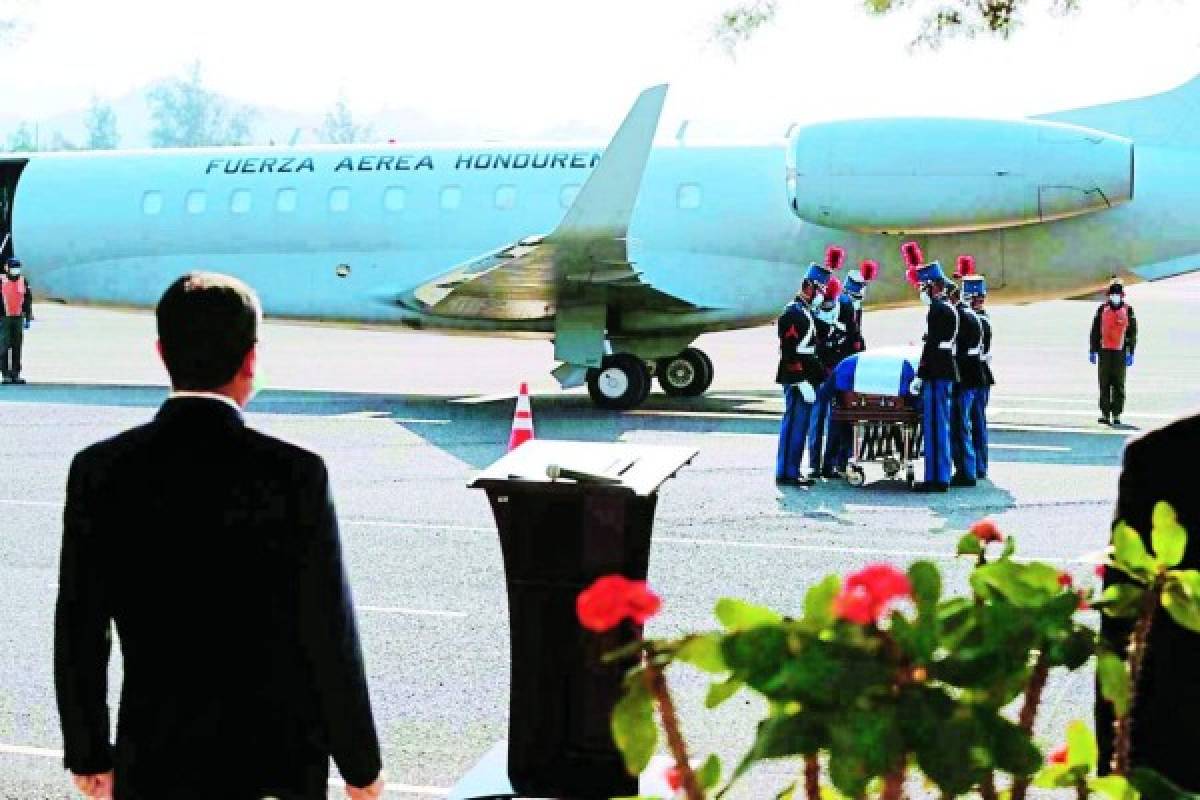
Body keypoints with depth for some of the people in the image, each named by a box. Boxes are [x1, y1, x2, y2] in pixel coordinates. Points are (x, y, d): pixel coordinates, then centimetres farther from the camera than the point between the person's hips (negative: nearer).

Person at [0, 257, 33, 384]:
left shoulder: (24, 282, 7)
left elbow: (28, 302, 12)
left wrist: (28, 319, 9)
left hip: (18, 319, 4)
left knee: (17, 347, 5)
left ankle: (16, 374, 10)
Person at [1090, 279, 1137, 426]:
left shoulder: (1128, 310, 3)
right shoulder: (1102, 309, 6)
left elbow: (1132, 333, 4)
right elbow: (1095, 331, 8)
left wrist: (1130, 353, -1)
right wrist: (1093, 351, 4)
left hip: (1120, 351, -1)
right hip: (1104, 350, 1)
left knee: (1118, 384, 0)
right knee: (1104, 384, 1)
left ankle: (1116, 415, 5)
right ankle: (1105, 414, 6)